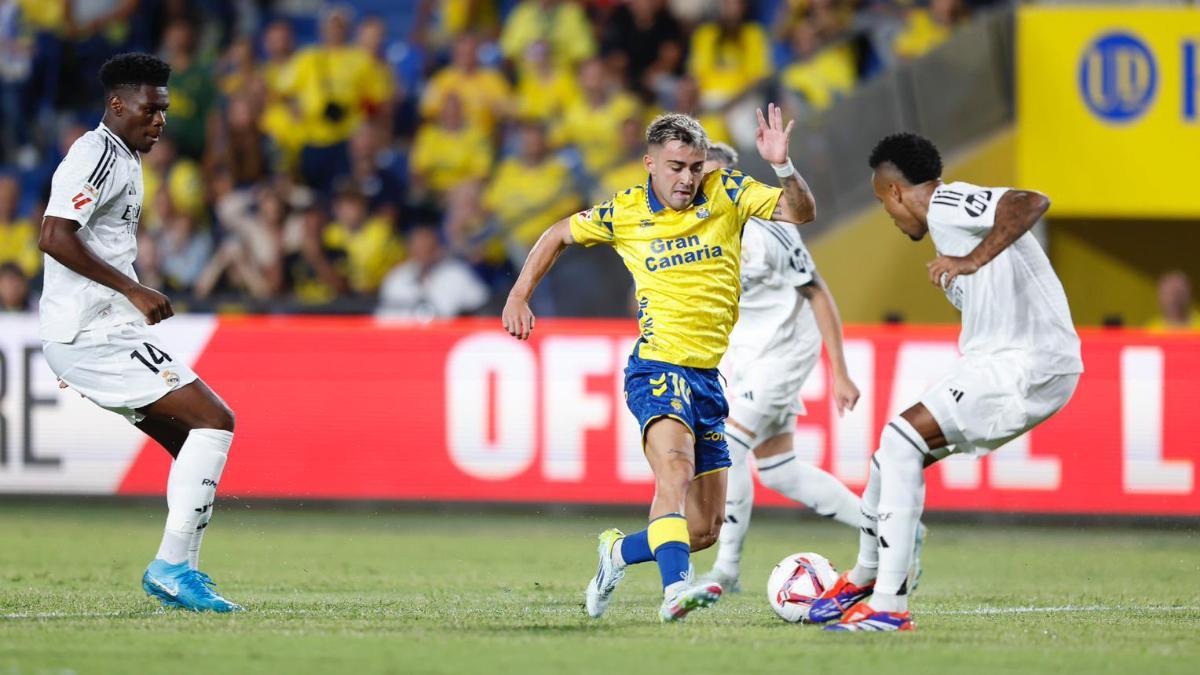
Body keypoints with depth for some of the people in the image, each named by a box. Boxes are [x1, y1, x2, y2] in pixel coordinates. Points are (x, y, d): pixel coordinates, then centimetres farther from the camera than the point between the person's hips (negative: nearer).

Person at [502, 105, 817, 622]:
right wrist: (518, 297, 10)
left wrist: (783, 167, -25)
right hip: (658, 368, -4)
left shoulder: (726, 193, 3)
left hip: (708, 376, 4)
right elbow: (560, 235, 16)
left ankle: (619, 551, 34)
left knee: (705, 529, 7)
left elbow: (800, 212, -7)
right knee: (675, 466, -34)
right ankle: (675, 586, -51)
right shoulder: (624, 213, 0)